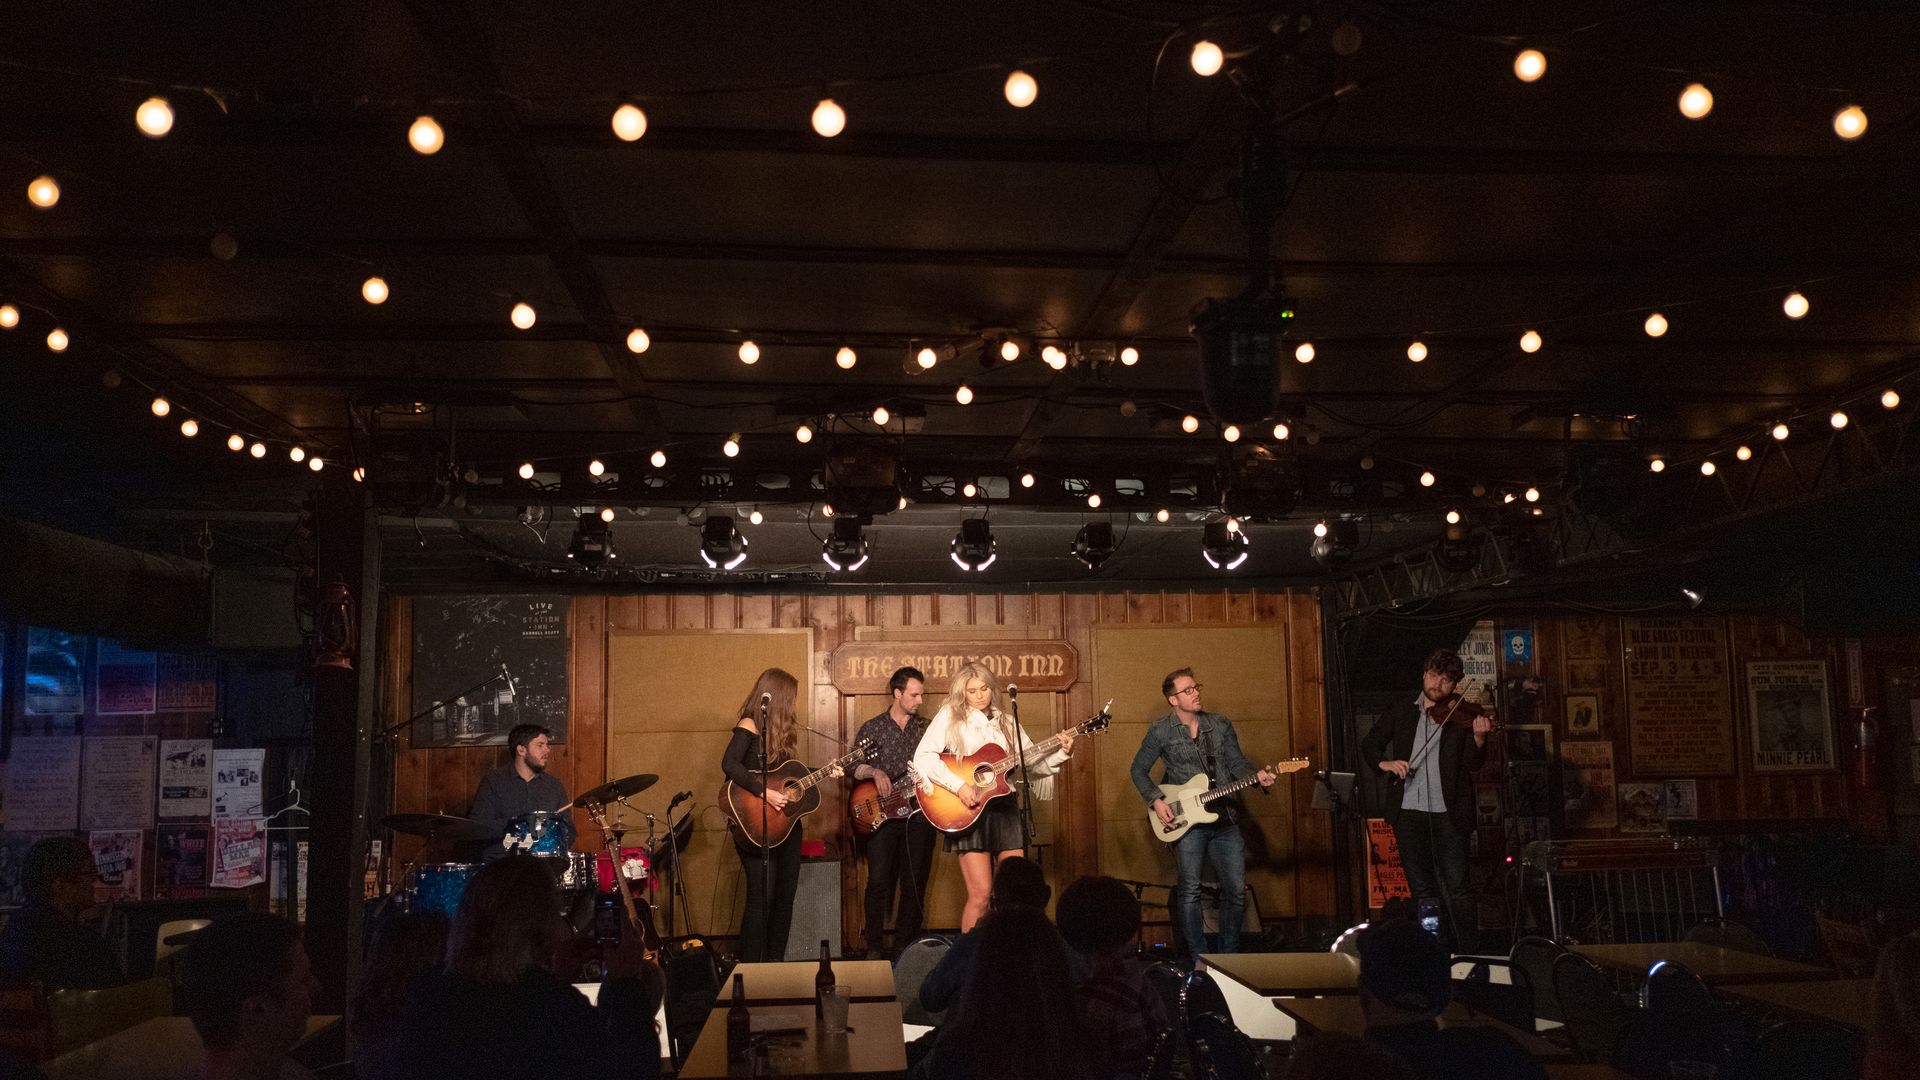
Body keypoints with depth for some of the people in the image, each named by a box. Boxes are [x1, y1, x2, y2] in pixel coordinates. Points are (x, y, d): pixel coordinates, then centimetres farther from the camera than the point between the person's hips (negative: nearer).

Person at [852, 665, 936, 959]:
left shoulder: (927, 728, 12)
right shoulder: (871, 729, 6)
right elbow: (852, 767, 4)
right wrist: (873, 772, -14)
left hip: (919, 813, 2)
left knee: (914, 884, 3)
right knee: (879, 881, -8)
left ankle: (904, 944, 14)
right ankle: (874, 946, 3)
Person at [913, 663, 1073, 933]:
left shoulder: (1006, 722, 14)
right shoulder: (950, 716, 1)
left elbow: (1034, 763, 12)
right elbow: (923, 757, -11)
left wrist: (1061, 753, -5)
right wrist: (959, 785, -20)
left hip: (1005, 808, 5)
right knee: (981, 893, -10)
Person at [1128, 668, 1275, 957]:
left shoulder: (1221, 724, 7)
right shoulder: (1160, 731, -2)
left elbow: (1237, 762, 7)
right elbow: (1139, 770, 5)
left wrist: (1257, 775, -13)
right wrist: (1156, 801, -8)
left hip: (1225, 818, 4)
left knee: (1236, 889, 3)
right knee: (1189, 891, -5)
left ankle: (1229, 955, 18)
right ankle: (1197, 959, 5)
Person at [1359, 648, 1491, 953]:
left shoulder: (1461, 717, 3)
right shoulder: (1400, 712, 12)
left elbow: (1473, 763, -7)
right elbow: (1369, 744, 11)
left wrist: (1478, 738, -28)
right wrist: (1383, 762, -10)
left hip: (1447, 814, -3)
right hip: (1408, 813, 3)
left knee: (1456, 889, -7)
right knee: (1422, 890, 10)